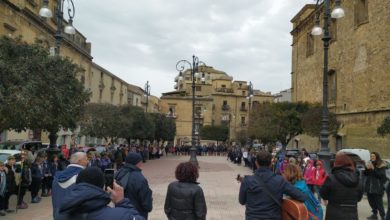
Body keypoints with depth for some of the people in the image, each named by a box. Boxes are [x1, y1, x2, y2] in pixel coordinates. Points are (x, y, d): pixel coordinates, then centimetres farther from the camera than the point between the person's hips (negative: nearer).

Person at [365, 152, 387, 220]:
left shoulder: (381, 165, -7)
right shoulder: (369, 164, 10)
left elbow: (381, 175, -18)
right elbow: (365, 174, 10)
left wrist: (374, 169, -26)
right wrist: (366, 168, -10)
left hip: (378, 187, -6)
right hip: (369, 187, 6)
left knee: (379, 203, -8)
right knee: (371, 201, 13)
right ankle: (374, 214, 28)